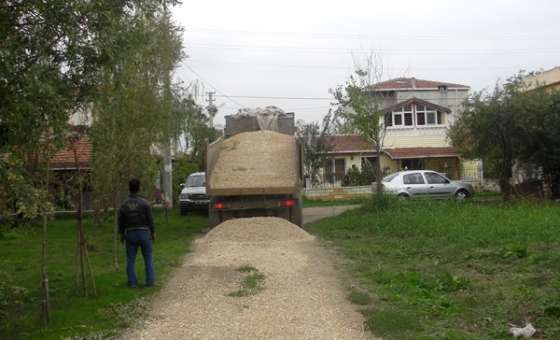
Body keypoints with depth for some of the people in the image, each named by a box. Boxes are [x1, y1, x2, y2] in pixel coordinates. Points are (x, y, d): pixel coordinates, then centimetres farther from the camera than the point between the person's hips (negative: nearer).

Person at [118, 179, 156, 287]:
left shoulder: (124, 205, -3)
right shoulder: (144, 203, -10)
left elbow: (120, 222, 3)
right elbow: (150, 219, -9)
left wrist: (122, 234, 15)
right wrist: (153, 232, 2)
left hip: (130, 234, 1)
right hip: (144, 233, -1)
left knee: (130, 259, 9)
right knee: (148, 258, 10)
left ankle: (132, 282, 8)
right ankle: (150, 281, 9)